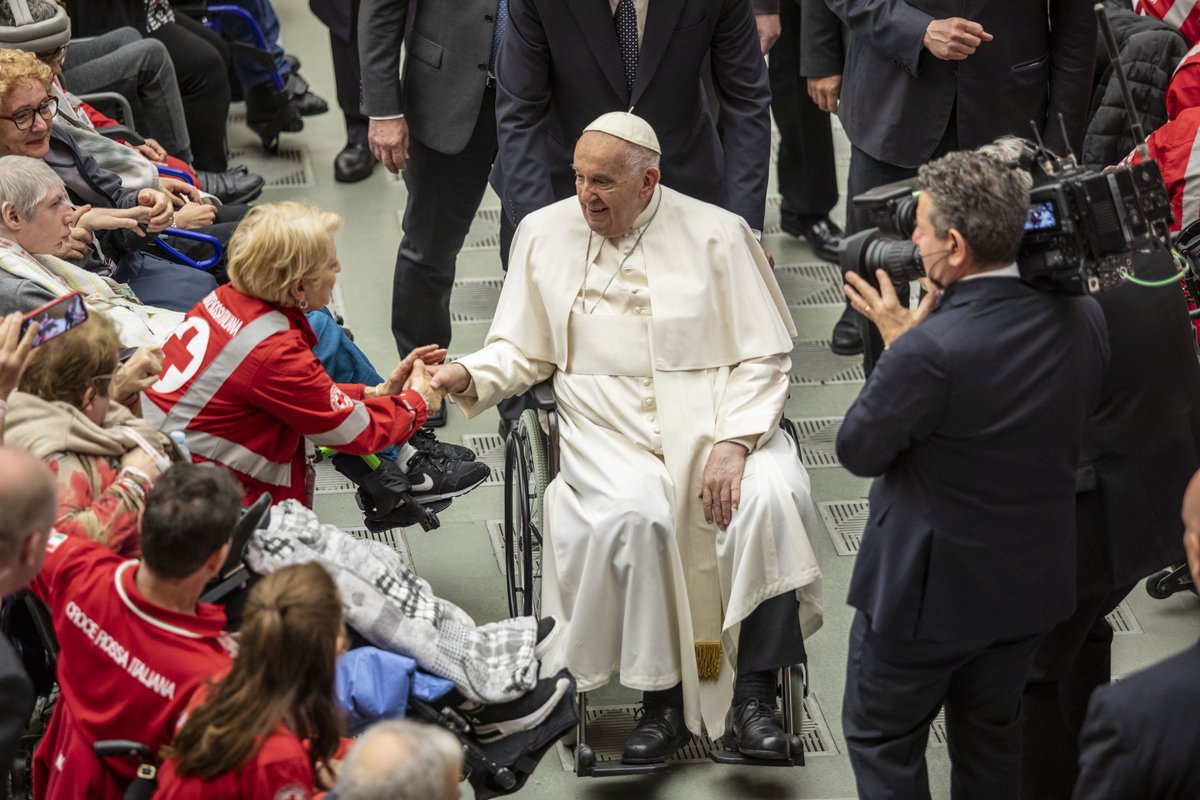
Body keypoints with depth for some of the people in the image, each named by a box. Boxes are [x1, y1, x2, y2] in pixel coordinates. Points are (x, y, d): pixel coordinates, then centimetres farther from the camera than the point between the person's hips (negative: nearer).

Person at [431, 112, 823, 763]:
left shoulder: (717, 234, 3)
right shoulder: (544, 234, 10)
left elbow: (763, 357, 1)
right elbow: (523, 351, 15)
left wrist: (733, 444, -13)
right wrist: (469, 376, -7)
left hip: (712, 416, 0)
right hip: (608, 428, 0)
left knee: (771, 496, -31)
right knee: (633, 516, -33)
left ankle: (752, 696, -21)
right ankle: (662, 699, -19)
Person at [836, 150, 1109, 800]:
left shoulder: (929, 350, -32)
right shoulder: (1081, 318, -11)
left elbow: (858, 451, -17)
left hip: (928, 587, -6)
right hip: (1033, 580, 6)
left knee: (882, 740, 16)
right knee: (991, 733, 27)